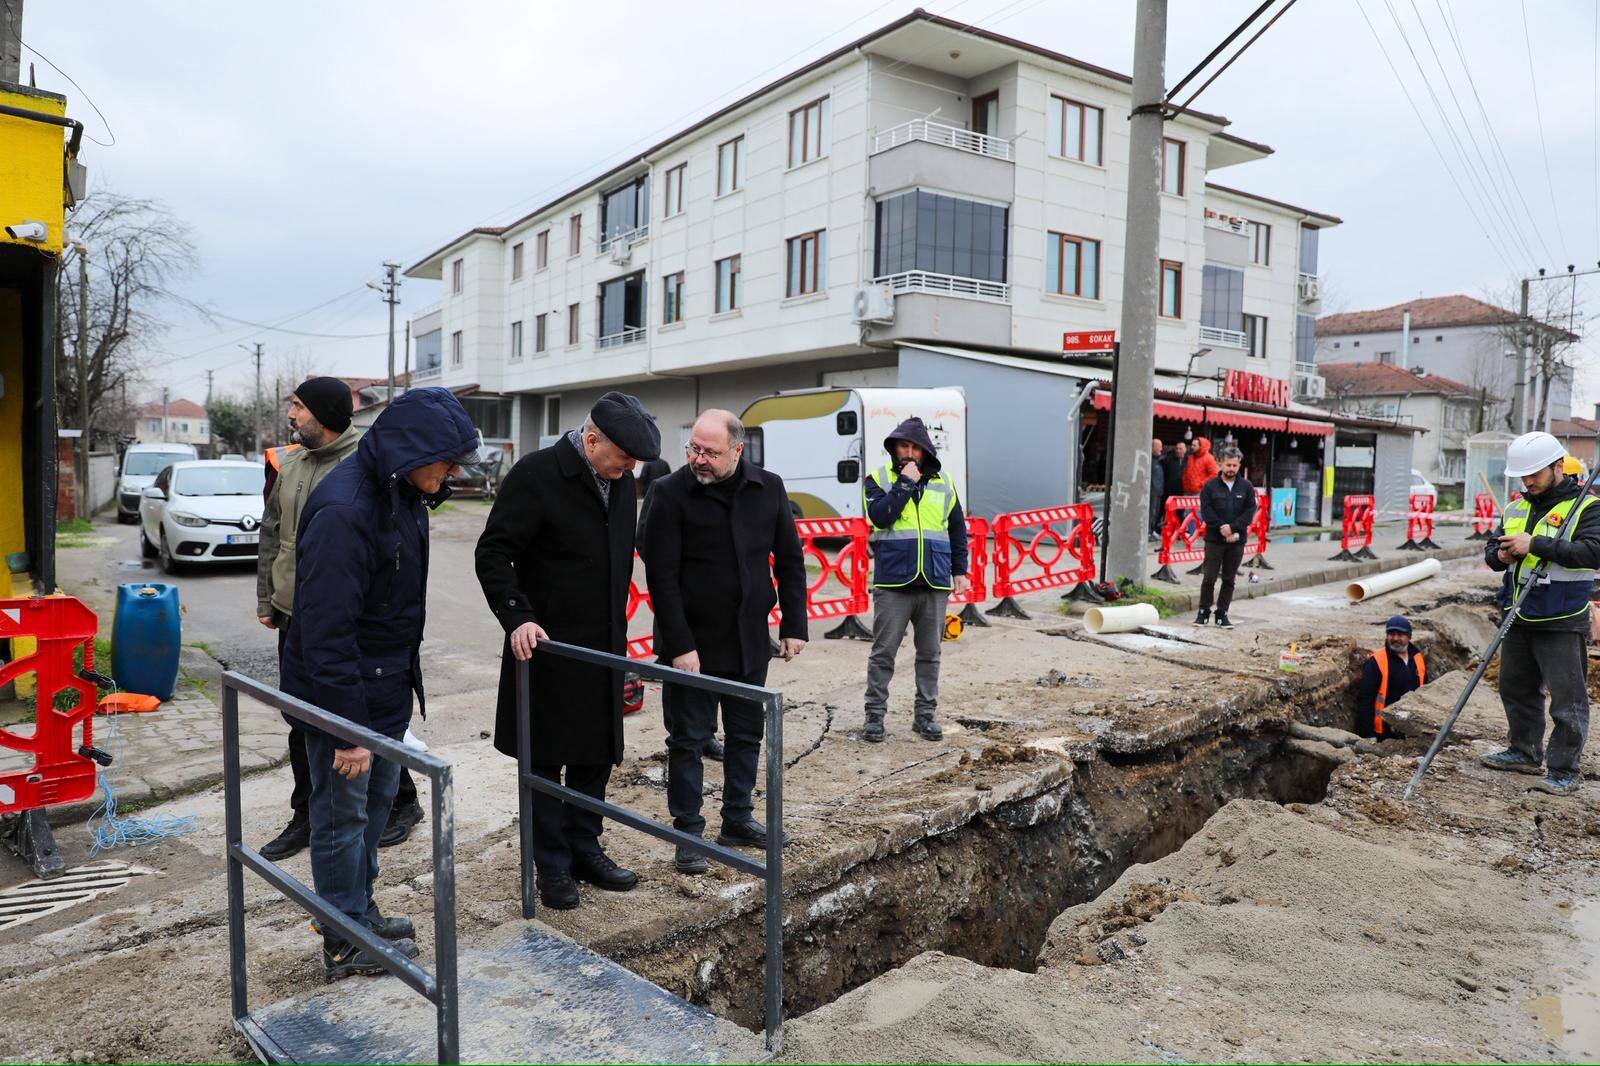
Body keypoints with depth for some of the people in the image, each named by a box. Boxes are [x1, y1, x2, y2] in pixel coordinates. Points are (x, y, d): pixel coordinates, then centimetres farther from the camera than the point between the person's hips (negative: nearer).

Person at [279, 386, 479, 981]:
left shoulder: (403, 494, 3)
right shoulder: (343, 510, -27)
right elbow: (326, 631, -28)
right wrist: (348, 727, -26)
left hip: (386, 686, 9)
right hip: (342, 693, -9)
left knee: (377, 800, 20)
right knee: (343, 815, 6)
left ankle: (359, 911, 39)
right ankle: (346, 945, 23)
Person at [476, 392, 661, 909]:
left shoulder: (621, 480, 6)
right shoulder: (536, 474, -15)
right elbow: (493, 553, -15)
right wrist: (517, 618, -25)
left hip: (602, 648, 7)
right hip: (547, 645, -6)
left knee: (596, 756, 14)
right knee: (546, 760, 5)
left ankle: (585, 849, 29)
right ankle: (553, 866, 18)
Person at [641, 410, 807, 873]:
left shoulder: (769, 488, 0)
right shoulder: (670, 492, -11)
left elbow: (789, 560, 7)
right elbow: (661, 576, -14)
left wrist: (794, 625, 3)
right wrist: (680, 644, -17)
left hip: (749, 641, 4)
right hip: (692, 643, -4)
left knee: (746, 735, 16)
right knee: (688, 739, 6)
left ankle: (738, 818, 33)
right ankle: (689, 833, 19)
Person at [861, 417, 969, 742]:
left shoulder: (942, 483, 12)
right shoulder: (878, 479, 2)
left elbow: (957, 529, 16)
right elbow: (880, 516, -16)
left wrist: (959, 570, 11)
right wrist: (906, 482, -14)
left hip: (934, 582, 3)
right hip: (893, 581, -3)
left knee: (930, 653, 10)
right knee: (883, 652, 2)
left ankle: (925, 714, 21)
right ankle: (875, 714, 11)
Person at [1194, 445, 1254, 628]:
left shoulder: (1246, 487, 5)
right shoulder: (1210, 486, 1)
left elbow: (1250, 511, -2)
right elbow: (1206, 511, -5)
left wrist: (1232, 528, -14)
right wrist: (1221, 528, -16)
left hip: (1237, 541, 2)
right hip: (1214, 539, -2)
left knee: (1229, 580, 7)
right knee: (1209, 578, -2)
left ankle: (1222, 614, 15)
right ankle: (1204, 612, 9)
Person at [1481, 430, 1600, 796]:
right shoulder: (1517, 508, 11)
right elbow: (1491, 548, 17)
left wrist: (1535, 545, -26)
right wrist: (1500, 555, -7)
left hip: (1561, 622, -7)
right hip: (1519, 618, 7)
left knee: (1567, 700, 0)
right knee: (1516, 689, 17)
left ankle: (1564, 770, 8)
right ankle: (1524, 752, 31)